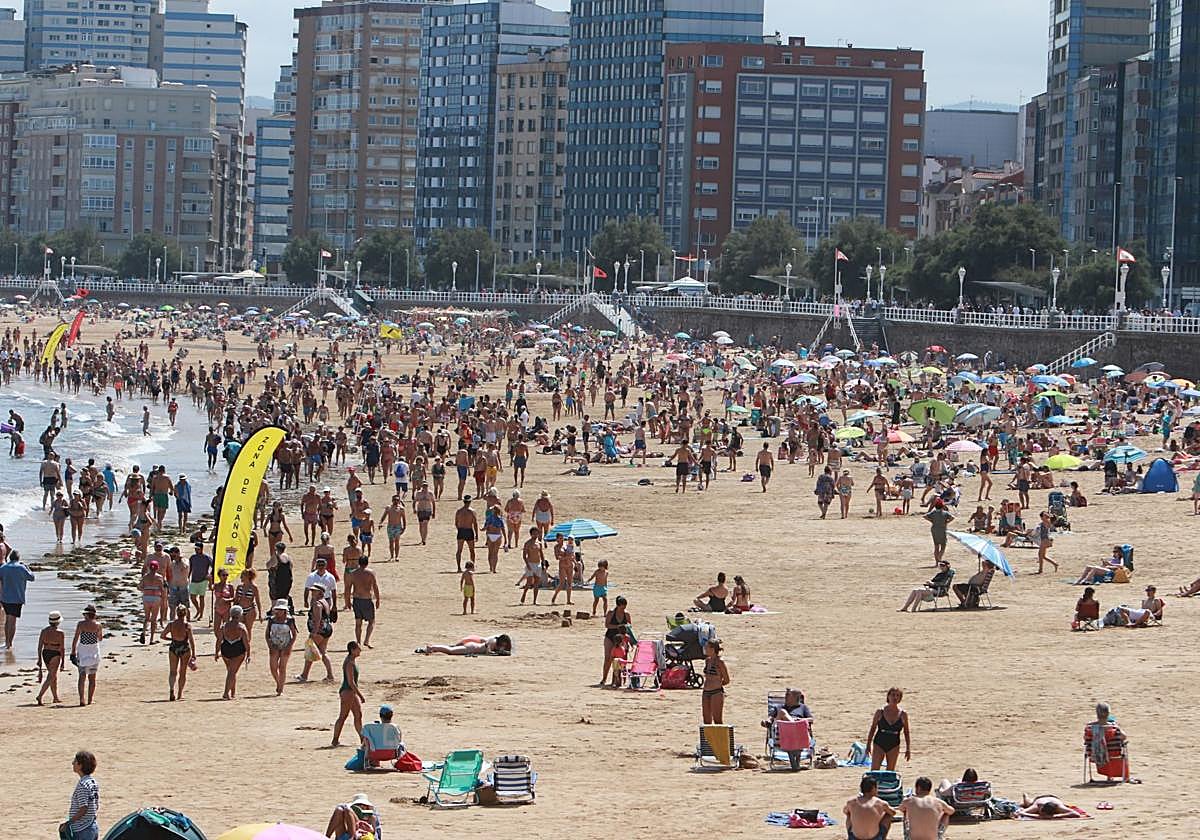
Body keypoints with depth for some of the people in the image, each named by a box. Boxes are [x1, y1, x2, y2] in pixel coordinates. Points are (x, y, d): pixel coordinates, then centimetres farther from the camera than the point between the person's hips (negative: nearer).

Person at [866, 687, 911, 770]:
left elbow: (906, 733, 7)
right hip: (879, 745, -1)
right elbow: (872, 729, 4)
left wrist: (908, 749, 5)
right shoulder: (880, 712, -5)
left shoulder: (903, 714, -2)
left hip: (893, 746, 1)